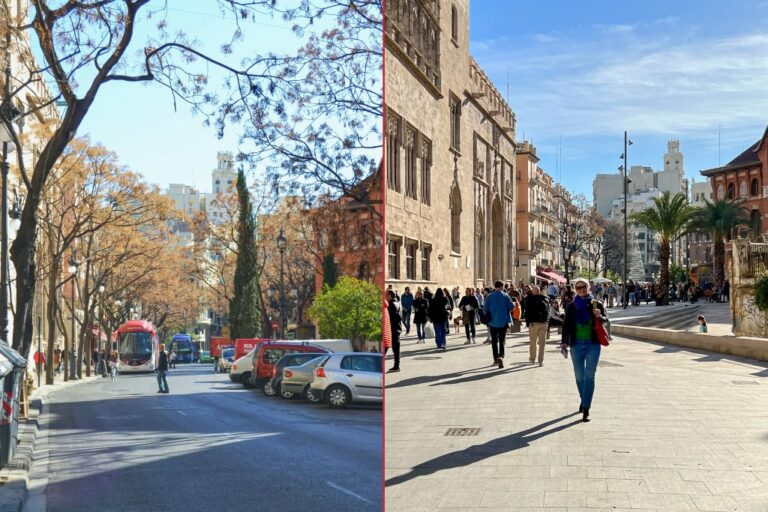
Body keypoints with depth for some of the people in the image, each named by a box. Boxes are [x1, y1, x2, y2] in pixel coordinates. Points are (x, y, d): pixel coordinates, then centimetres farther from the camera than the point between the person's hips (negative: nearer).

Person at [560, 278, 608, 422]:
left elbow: (606, 320, -4)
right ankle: (584, 400, 31)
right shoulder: (571, 307, 5)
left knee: (589, 376, -5)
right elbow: (566, 326, 6)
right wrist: (564, 343, -3)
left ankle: (586, 409, -4)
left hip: (593, 344, -2)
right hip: (576, 345, 2)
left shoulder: (596, 305, 2)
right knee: (579, 376, 8)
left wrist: (599, 317, -26)